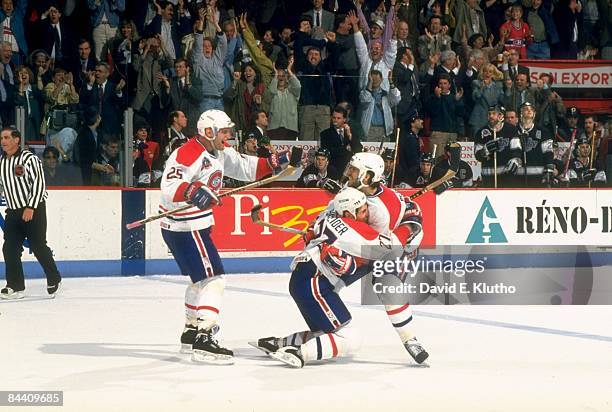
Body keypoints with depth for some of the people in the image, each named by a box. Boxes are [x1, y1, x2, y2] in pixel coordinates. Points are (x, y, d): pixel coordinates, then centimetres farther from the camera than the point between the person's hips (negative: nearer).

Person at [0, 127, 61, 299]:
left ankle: (54, 280, 13)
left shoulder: (29, 159, -12)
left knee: (38, 246, -4)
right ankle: (15, 286, 4)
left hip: (34, 210, -6)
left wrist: (30, 207, -21)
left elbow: (38, 183, -16)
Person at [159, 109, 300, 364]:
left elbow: (246, 168, 17)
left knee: (202, 278, 24)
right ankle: (202, 341, -21)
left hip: (196, 226, 11)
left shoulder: (220, 154, 8)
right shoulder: (188, 154, -22)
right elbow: (169, 186, -34)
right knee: (212, 278, -16)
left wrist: (278, 161, 6)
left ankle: (192, 332, 39)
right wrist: (192, 191, -53)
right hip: (183, 227, -11)